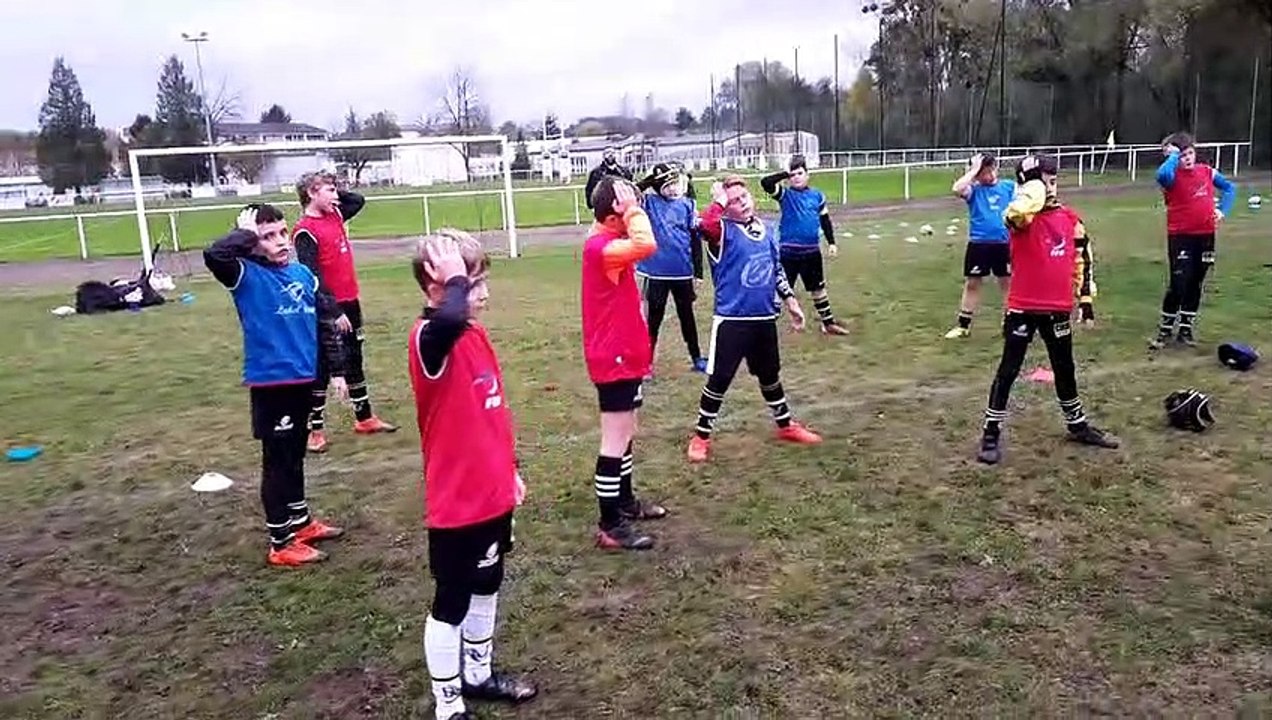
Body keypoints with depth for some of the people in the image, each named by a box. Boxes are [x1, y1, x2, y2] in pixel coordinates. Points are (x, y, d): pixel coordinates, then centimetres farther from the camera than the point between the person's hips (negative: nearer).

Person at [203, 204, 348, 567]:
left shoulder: (303, 273, 7)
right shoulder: (247, 275, -10)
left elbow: (325, 323, 13)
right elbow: (214, 255, -32)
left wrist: (336, 368, 14)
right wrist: (246, 233, -16)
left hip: (302, 379, 6)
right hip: (270, 382, -6)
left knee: (295, 455, 20)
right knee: (277, 461, 2)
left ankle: (301, 521, 36)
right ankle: (281, 543, 12)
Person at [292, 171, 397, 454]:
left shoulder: (335, 216, 8)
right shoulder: (305, 231, -15)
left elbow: (358, 200, 28)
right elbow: (312, 278, -21)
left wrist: (334, 193, 12)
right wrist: (333, 312, -23)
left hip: (350, 303, 8)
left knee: (355, 362, 17)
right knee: (321, 369, 1)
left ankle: (365, 418, 30)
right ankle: (316, 430, 11)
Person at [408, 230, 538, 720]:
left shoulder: (475, 334, 6)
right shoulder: (429, 339, -21)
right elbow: (449, 320, -49)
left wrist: (511, 469, 19)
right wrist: (455, 279, -30)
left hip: (493, 493, 9)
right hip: (456, 503, -9)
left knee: (485, 588, 24)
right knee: (451, 604, 9)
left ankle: (478, 674, 45)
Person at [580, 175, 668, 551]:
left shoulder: (609, 245, 11)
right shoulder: (599, 247, -22)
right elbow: (646, 245, -38)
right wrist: (632, 209, -27)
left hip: (624, 355, 11)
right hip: (614, 359, -11)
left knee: (625, 435, 20)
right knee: (615, 442, -5)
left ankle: (625, 501, 35)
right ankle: (610, 526, 3)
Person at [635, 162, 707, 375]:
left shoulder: (687, 205, 1)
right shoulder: (650, 203, -2)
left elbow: (695, 240, 3)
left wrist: (698, 273, 3)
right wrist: (650, 179, -19)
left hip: (683, 272, 2)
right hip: (656, 273, -2)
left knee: (687, 316, 16)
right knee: (654, 319, 8)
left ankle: (697, 358, 29)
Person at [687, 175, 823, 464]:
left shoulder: (764, 229, 9)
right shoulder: (723, 230, -11)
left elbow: (777, 268, 19)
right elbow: (705, 226, -37)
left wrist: (790, 300, 18)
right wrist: (719, 201, -23)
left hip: (765, 318, 6)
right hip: (732, 319, -6)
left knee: (770, 374, 21)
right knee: (719, 378, -1)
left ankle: (785, 425, 38)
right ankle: (701, 436, 13)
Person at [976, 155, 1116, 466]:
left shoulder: (1069, 218, 6)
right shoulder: (1023, 217, -11)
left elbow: (1081, 258, 16)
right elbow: (1015, 214, -38)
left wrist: (1085, 295, 15)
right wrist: (1033, 188, -22)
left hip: (1058, 308, 6)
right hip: (1023, 308, -6)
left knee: (1065, 369, 20)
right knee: (1008, 370, 0)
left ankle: (1077, 425, 38)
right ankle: (991, 433, 8)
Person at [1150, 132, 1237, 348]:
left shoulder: (1207, 171, 5)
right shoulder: (1173, 176, -11)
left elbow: (1229, 188, 20)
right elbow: (1162, 174, -38)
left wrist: (1222, 210, 5)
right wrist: (1174, 155, -22)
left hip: (1205, 236, 5)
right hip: (1180, 237, -5)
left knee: (1195, 285, 11)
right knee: (1178, 285, -8)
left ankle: (1186, 329, 22)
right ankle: (1165, 330, 5)